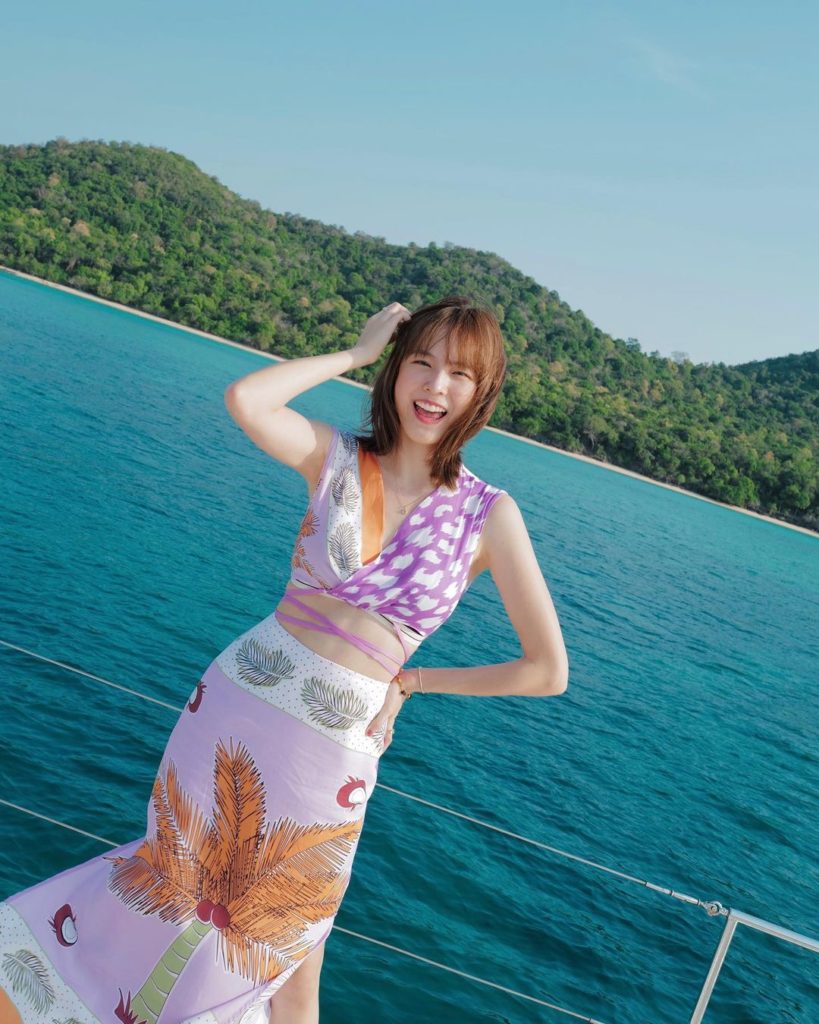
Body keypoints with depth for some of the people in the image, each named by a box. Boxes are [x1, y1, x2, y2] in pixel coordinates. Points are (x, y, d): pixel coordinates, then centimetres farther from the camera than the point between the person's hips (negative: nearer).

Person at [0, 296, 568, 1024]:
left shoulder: (488, 514, -8)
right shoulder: (336, 458, -4)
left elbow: (548, 671, -6)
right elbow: (244, 399, -24)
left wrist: (413, 679, -2)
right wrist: (356, 353, -12)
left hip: (331, 755, 0)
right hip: (233, 710, 1)